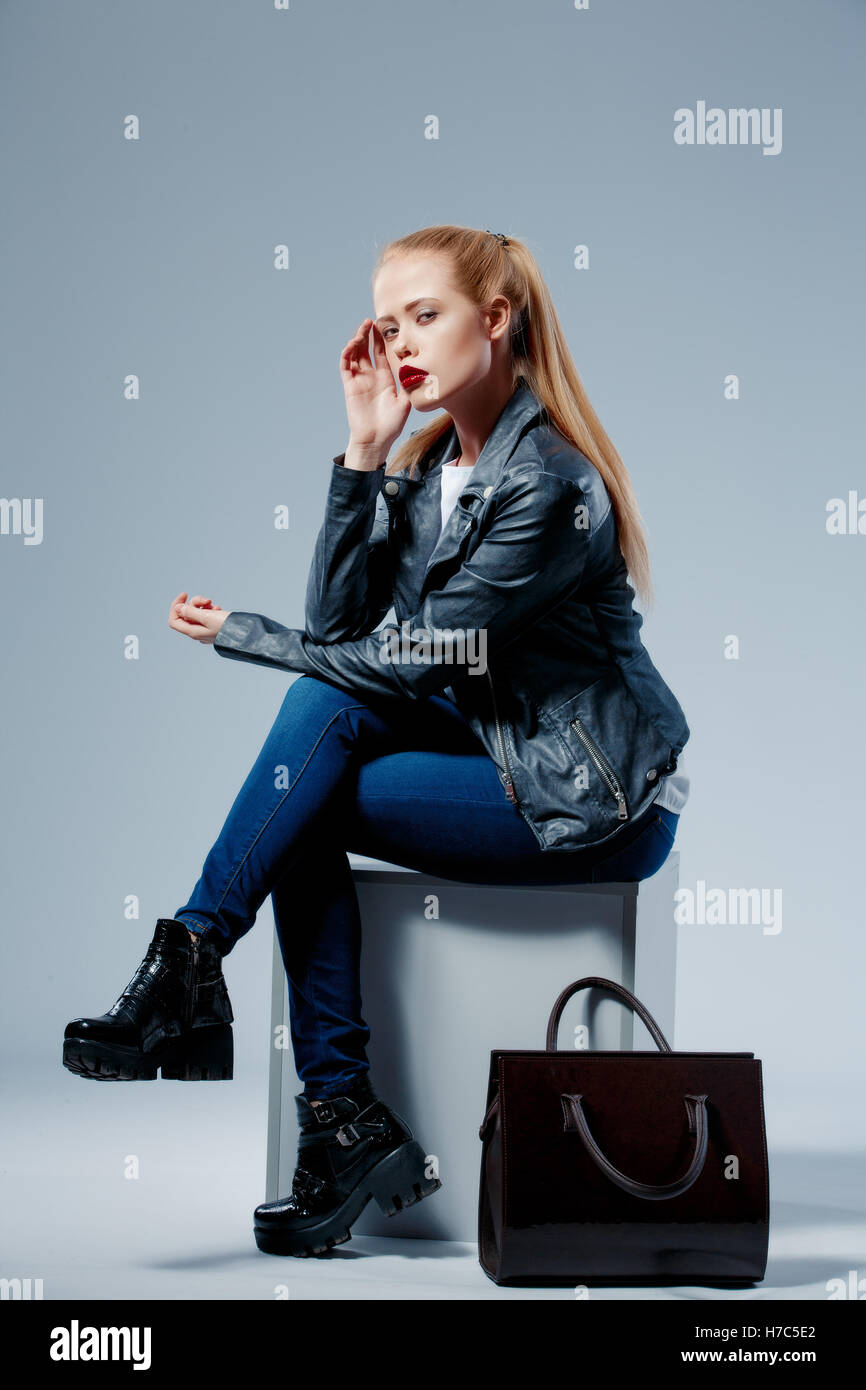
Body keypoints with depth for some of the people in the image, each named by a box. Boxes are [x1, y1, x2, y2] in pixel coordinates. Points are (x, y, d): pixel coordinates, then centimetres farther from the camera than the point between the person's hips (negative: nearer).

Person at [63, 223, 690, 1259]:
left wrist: (240, 635, -9)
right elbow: (338, 619, -2)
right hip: (501, 753, 8)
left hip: (598, 805, -8)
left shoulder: (546, 483, -19)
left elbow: (423, 661, -17)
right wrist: (364, 450, -10)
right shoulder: (431, 460, 7)